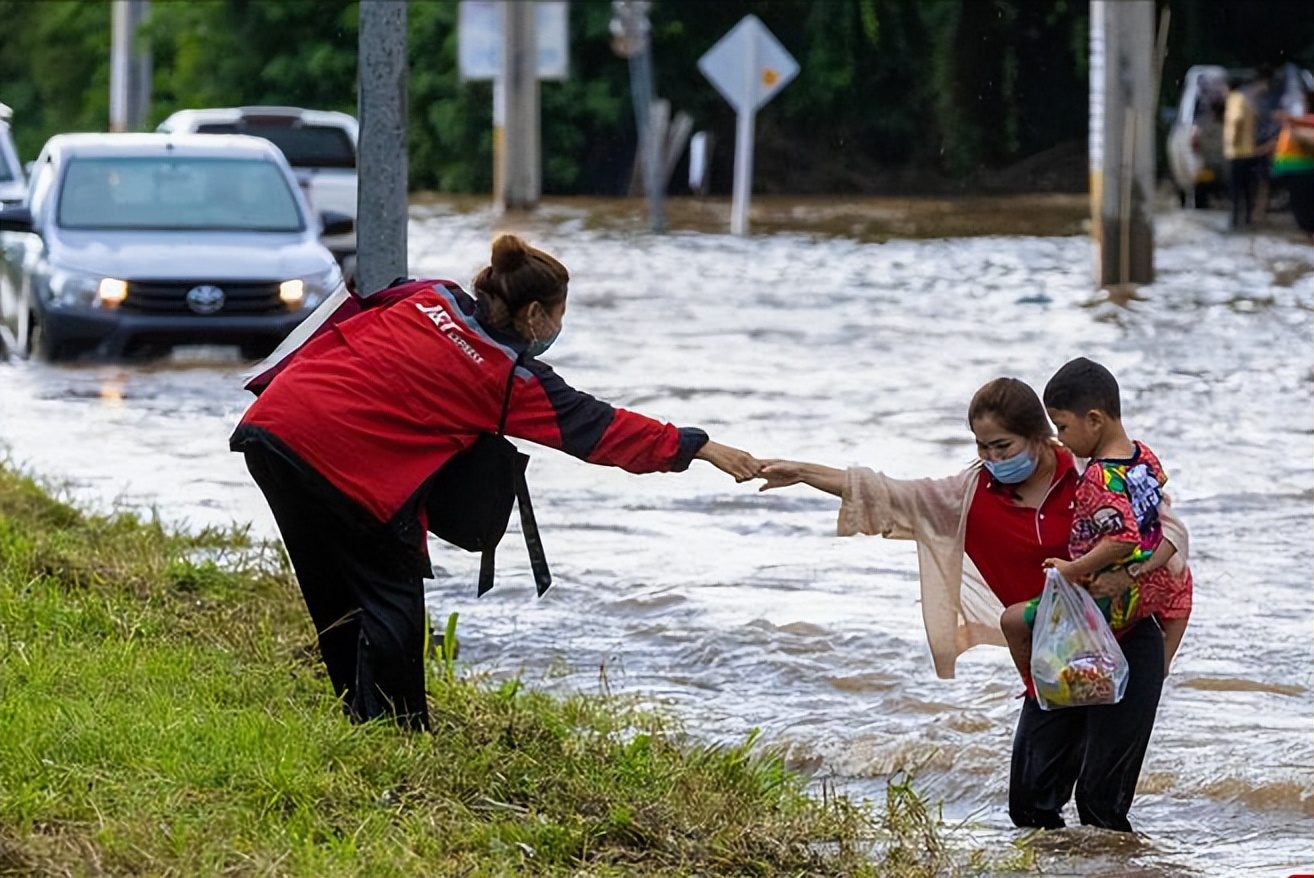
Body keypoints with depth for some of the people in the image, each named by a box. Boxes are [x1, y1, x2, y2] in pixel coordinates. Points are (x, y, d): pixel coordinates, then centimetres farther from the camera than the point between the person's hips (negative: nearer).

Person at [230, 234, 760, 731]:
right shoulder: (511, 379, 2)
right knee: (393, 600, 6)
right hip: (340, 461, -7)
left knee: (338, 600, 17)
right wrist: (700, 448, 9)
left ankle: (363, 722, 26)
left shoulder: (429, 299, 16)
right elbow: (600, 429, 5)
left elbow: (335, 340, 21)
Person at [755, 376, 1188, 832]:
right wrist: (802, 473, -2)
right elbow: (892, 495, 2)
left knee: (1101, 799, -11)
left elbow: (1171, 530, -12)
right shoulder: (977, 492, 0)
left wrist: (1129, 572, -32)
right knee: (1029, 803, -1)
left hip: (1125, 644, -5)